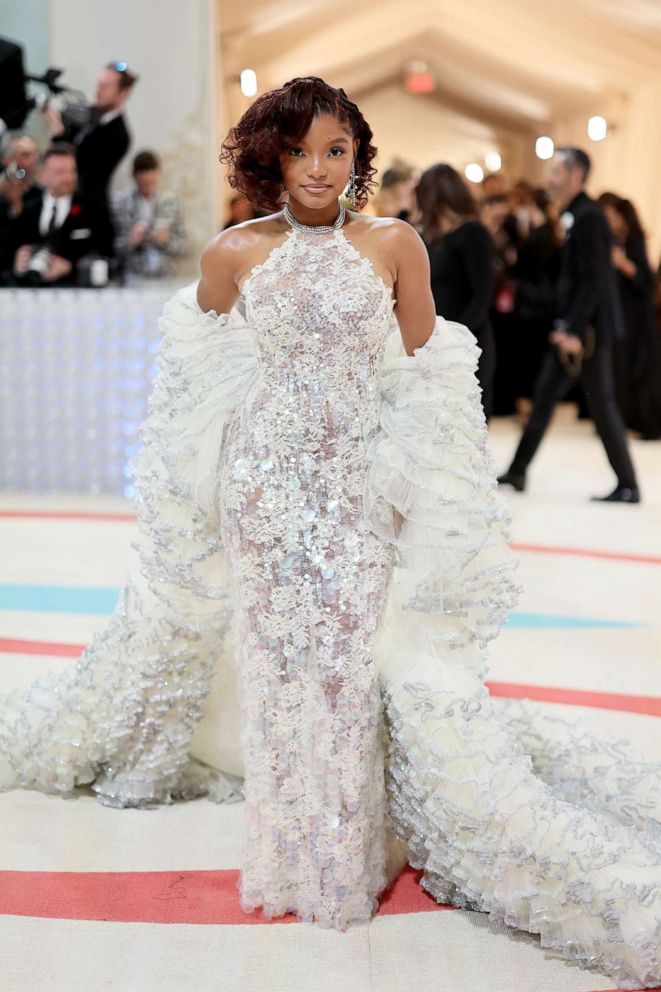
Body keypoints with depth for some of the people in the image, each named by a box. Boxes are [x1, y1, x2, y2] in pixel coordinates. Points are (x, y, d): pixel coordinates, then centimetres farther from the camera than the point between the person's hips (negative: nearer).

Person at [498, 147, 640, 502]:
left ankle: (628, 486, 5)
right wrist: (564, 325, 15)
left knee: (601, 402, -4)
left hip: (590, 326, -10)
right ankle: (517, 472, 19)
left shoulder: (587, 216, -15)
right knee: (544, 395, 12)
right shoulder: (574, 215, 14)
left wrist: (575, 329, -22)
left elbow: (593, 280, -21)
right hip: (572, 326, 10)